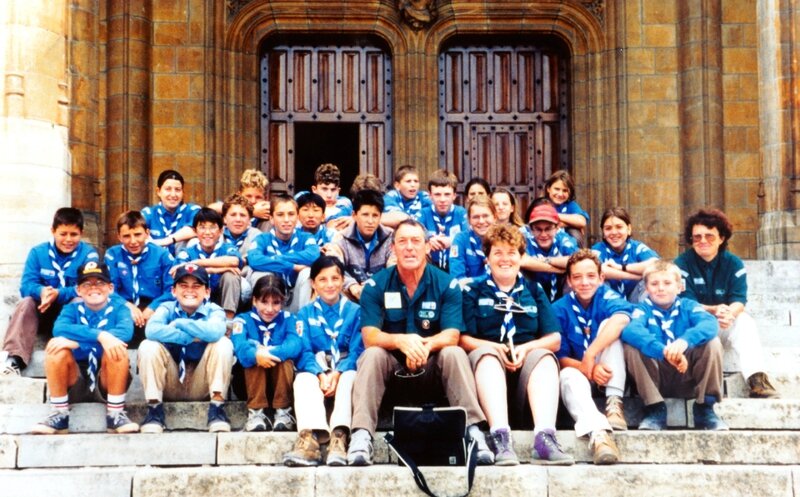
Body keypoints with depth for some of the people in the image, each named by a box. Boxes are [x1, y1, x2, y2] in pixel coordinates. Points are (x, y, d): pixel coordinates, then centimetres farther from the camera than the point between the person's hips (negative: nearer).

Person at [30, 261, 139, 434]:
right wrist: (99, 335, -36)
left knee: (116, 347, -27)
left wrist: (76, 340, -28)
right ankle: (59, 414, -16)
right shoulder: (72, 309, 5)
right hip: (76, 380, 1)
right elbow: (59, 329, -20)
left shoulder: (118, 307, 2)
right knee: (55, 345, -22)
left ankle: (115, 413, -19)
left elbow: (125, 331, -22)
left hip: (108, 381, -1)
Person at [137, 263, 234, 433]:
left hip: (202, 386, 0)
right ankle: (154, 409, -16)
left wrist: (179, 323, -21)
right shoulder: (166, 308, -3)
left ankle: (217, 407, -20)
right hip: (170, 385, 0)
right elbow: (151, 330, -27)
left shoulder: (213, 310, -5)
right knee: (148, 346, -22)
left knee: (223, 343, -22)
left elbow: (215, 332, -31)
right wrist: (192, 337, -26)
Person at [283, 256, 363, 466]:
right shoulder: (306, 313, 15)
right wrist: (321, 375, -20)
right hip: (316, 371, 1)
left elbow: (357, 350, 0)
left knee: (349, 378, -35)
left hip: (344, 370, -1)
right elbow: (304, 351, 1)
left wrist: (337, 374, -20)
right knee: (304, 380, -32)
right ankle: (310, 436, -55)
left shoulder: (355, 311, 11)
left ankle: (339, 437, -54)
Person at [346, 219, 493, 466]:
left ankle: (473, 431, -35)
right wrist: (401, 341, -38)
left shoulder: (446, 285, -5)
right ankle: (361, 435, -40)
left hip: (432, 366, 0)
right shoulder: (376, 286, -5)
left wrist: (426, 344, -39)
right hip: (391, 365, 0)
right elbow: (369, 337, -16)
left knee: (454, 353, -28)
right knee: (372, 355, -29)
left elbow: (451, 335, -15)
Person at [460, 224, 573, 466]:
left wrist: (526, 348, -11)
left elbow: (554, 339, 9)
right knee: (486, 354, -34)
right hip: (489, 368, -1)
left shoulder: (534, 291, 19)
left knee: (543, 356, -30)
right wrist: (494, 347, -18)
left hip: (527, 369, 2)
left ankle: (545, 437, -52)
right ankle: (500, 436, -55)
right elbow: (463, 338, 1)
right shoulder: (474, 290, 13)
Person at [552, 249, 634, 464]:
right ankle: (597, 432, -60)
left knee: (610, 326, -24)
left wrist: (590, 354, -38)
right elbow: (561, 357, -8)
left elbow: (622, 319, -32)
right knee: (568, 376, -35)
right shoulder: (560, 309, -5)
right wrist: (588, 369, -29)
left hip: (610, 374, 0)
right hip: (578, 372, 0)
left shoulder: (606, 296, -8)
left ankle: (614, 404, -27)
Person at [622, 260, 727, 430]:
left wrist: (685, 341, -44)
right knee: (631, 346, -23)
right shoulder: (644, 309, -2)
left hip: (687, 378, 1)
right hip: (656, 380, 0)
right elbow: (630, 330, -27)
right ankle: (655, 409, -14)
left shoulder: (688, 306, 1)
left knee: (712, 343, -21)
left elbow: (710, 323, -22)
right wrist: (664, 351, -44)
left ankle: (704, 408, -9)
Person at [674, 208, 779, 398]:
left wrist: (729, 313, -39)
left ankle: (757, 380, -44)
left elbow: (739, 300, -13)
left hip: (725, 325, 2)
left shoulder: (734, 263, -2)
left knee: (745, 322, -28)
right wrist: (714, 310, -36)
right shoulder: (682, 263, -9)